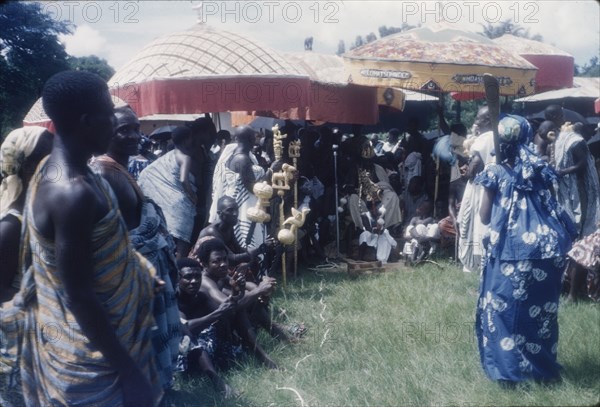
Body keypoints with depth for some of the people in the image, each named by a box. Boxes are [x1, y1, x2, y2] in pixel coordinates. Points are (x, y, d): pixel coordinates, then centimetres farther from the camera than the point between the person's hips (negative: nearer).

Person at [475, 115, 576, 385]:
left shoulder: (496, 173, -3)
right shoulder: (542, 170, 8)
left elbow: (484, 218, 2)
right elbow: (552, 209, 12)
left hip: (511, 249, -4)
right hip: (547, 248, 4)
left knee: (505, 307, 9)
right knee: (542, 309, 16)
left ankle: (507, 369, 13)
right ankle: (544, 368, 28)